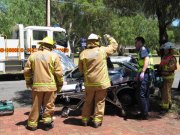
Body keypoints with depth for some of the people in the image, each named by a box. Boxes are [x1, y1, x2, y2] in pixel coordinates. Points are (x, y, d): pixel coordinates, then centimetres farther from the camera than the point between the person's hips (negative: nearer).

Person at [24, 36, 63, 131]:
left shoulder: (33, 56, 5)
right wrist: (60, 84, 5)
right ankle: (47, 121, 17)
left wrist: (28, 82, 19)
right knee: (49, 105, 12)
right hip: (50, 85, -2)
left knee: (36, 105, 12)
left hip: (37, 85, 3)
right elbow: (58, 72, -7)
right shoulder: (54, 56, -4)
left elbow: (27, 71, 6)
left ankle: (32, 124, 20)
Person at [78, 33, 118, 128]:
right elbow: (114, 45, 8)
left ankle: (85, 120, 26)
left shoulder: (83, 53, -2)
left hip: (89, 83, 3)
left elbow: (81, 69, 6)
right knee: (99, 102, 10)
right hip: (101, 82, -2)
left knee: (88, 102, 18)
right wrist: (109, 37, 23)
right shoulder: (103, 50, -8)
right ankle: (97, 121, 14)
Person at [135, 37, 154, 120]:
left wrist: (142, 72, -31)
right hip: (146, 74, 11)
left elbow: (147, 59, -22)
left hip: (145, 74, -11)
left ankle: (144, 114, -3)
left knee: (142, 95, -8)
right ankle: (145, 112, 22)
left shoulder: (143, 48, -6)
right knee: (145, 95, 14)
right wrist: (139, 74, 32)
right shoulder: (141, 50, 24)